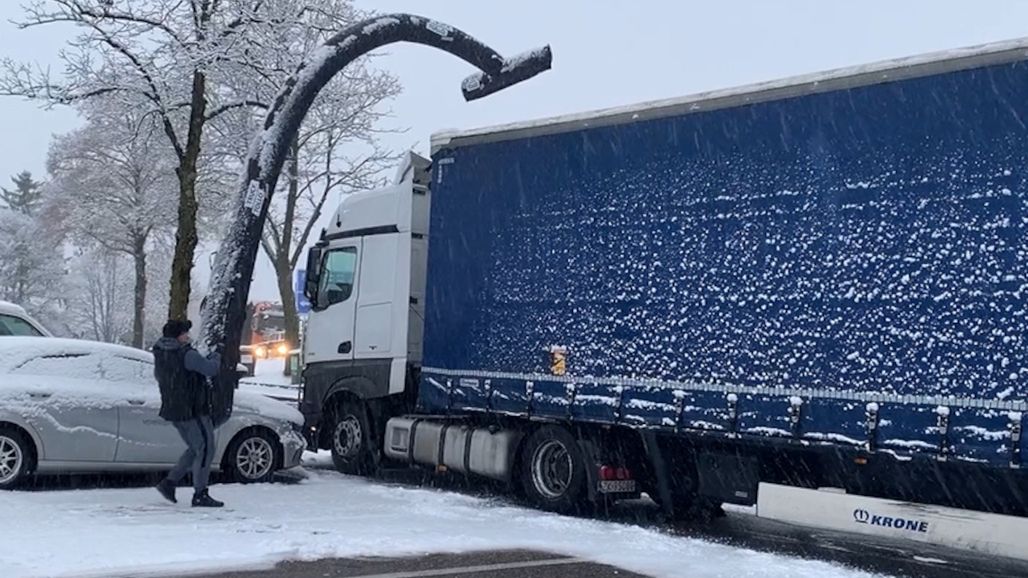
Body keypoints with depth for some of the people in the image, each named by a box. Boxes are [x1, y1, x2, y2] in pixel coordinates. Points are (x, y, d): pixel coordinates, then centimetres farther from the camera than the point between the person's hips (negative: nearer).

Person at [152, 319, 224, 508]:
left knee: (195, 449, 20)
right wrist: (215, 358, 6)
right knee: (205, 450, -1)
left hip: (172, 410, 9)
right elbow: (211, 369, -15)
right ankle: (200, 495, -1)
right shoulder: (187, 355, -19)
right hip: (193, 410, -9)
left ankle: (169, 483, 16)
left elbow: (158, 375, 24)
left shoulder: (160, 354, 8)